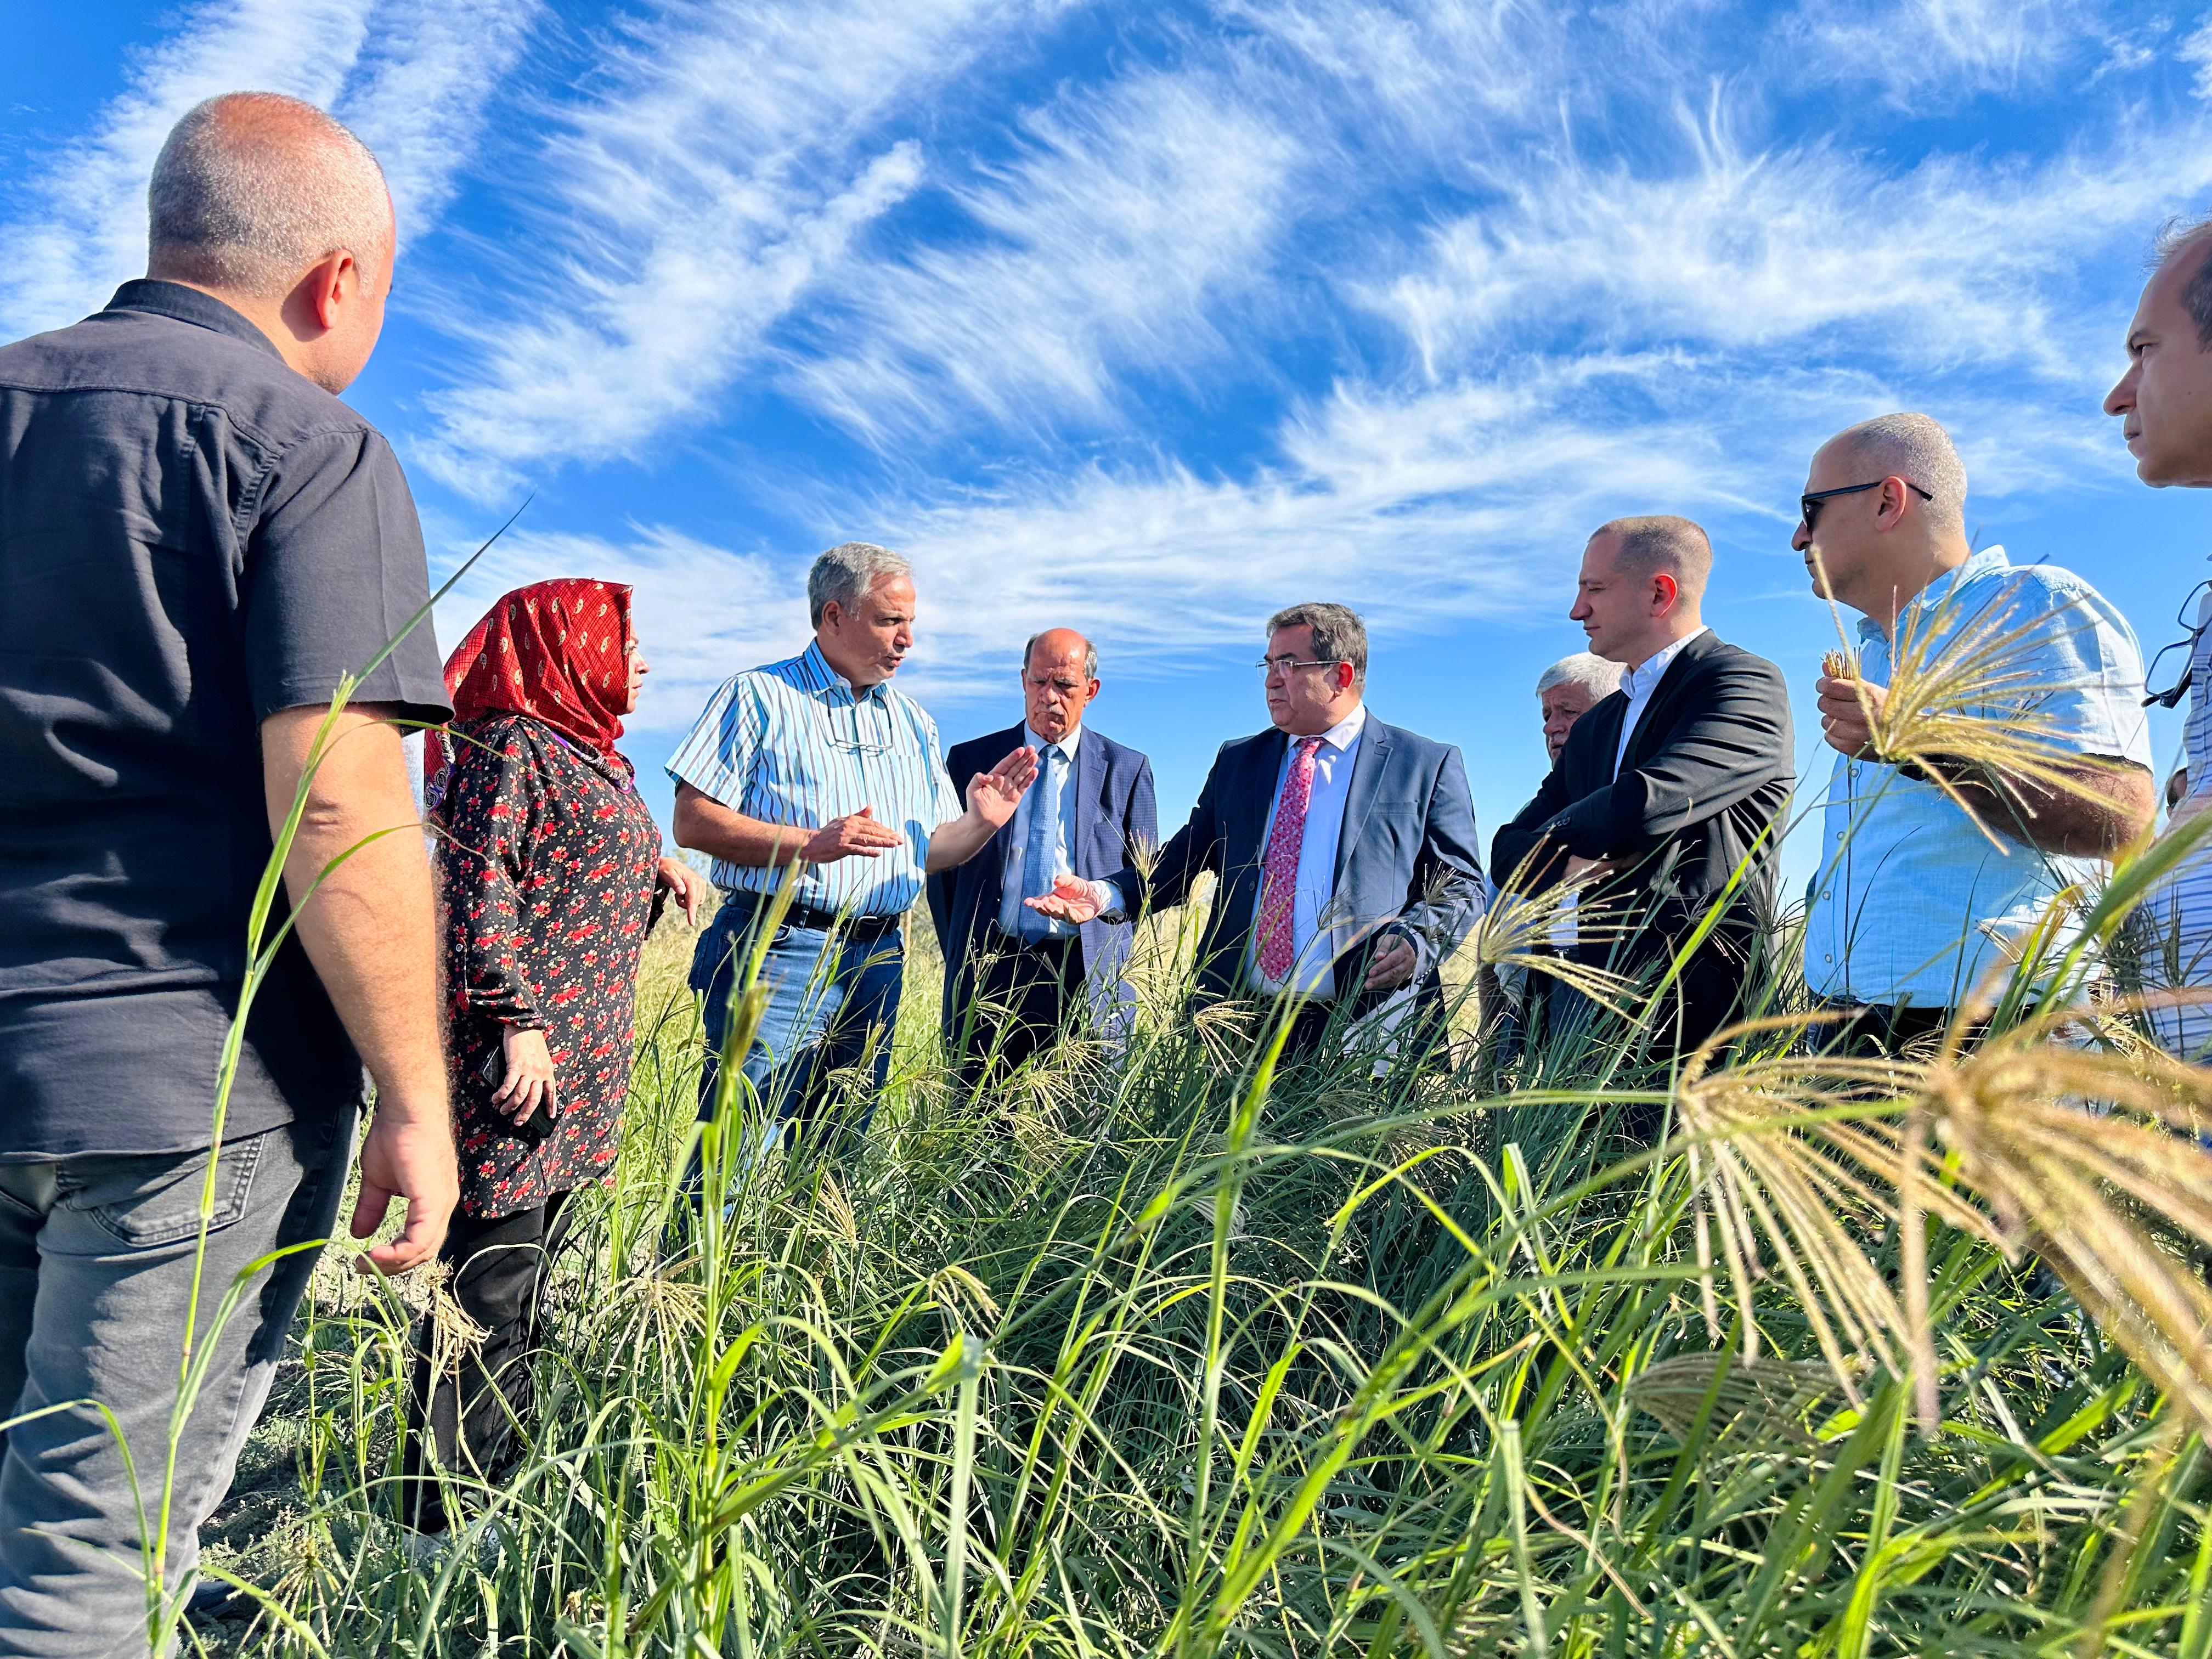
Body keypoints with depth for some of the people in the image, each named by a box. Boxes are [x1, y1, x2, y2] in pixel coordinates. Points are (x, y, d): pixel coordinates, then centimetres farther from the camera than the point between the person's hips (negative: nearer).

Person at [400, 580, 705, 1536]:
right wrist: (516, 1018, -22)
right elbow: (477, 888, -17)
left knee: (532, 1276, 16)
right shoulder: (508, 744, -8)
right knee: (490, 1280, -4)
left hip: (584, 1060, 9)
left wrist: (656, 876, 11)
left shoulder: (594, 756, 20)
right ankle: (443, 1514, 7)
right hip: (519, 1056, -9)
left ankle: (502, 1477, 28)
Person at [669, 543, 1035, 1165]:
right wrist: (810, 844, -19)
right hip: (777, 951, -5)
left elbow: (929, 851, 19)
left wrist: (981, 822, -3)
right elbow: (692, 822, -7)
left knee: (840, 1156, 11)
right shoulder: (758, 695, 1)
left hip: (877, 962, 6)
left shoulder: (913, 723, 18)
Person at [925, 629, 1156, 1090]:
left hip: (1086, 978, 0)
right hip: (989, 974, 1)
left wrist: (1100, 897, -1)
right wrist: (961, 958, 7)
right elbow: (942, 864, 10)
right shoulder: (970, 760, 9)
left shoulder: (1126, 769, 8)